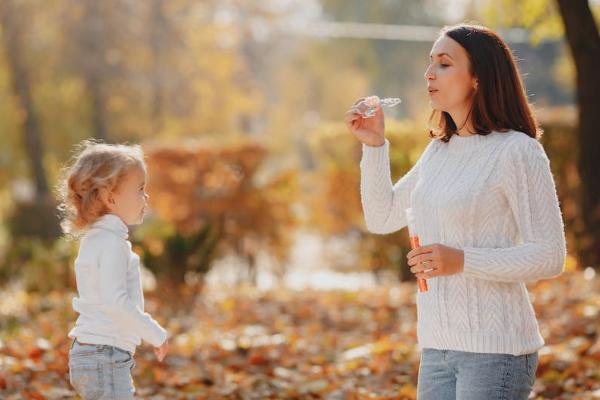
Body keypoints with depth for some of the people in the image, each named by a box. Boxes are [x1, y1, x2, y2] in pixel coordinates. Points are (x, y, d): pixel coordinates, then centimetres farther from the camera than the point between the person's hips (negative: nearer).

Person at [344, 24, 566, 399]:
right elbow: (382, 218, 19)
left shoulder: (517, 150, -11)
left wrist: (463, 260, -23)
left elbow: (550, 257, -13)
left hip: (494, 349, -7)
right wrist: (374, 144, 7)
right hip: (437, 346, 7)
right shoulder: (439, 150, 12)